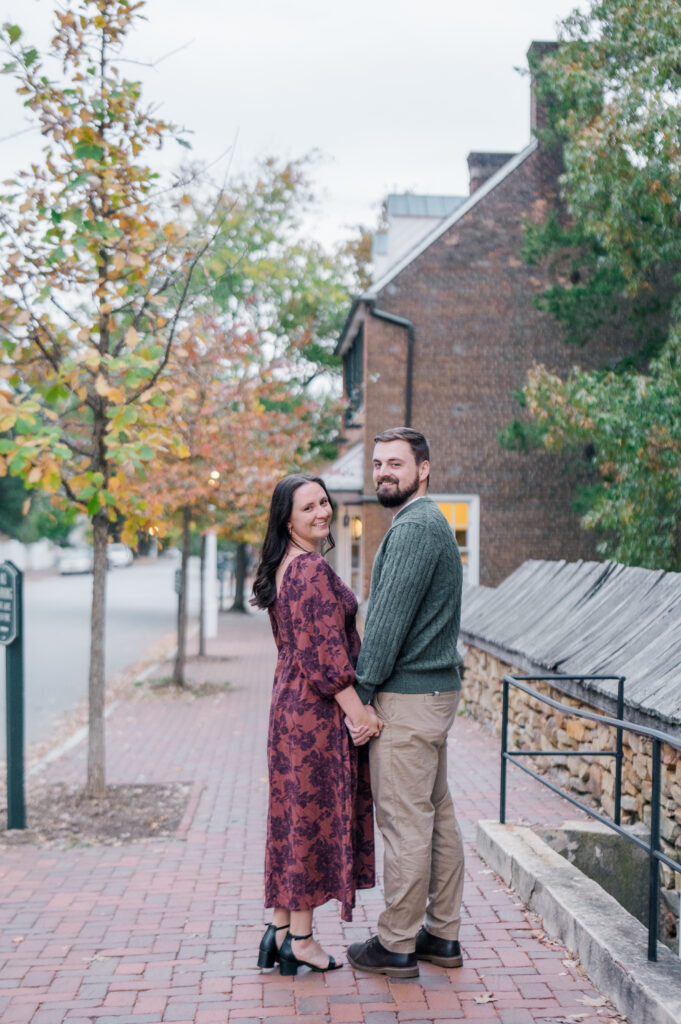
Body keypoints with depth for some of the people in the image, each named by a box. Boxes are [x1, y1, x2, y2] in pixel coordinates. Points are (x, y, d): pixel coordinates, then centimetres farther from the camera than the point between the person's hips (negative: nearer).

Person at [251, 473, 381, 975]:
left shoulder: (282, 568, 12)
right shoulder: (314, 570, -18)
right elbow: (326, 654, -21)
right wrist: (357, 709, -16)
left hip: (289, 701, 10)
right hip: (317, 708, -10)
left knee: (291, 814, 13)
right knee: (314, 814, -1)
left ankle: (281, 929, 21)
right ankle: (301, 938, 9)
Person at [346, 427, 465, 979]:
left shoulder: (414, 527, -15)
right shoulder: (433, 523, 18)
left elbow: (390, 619, -19)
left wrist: (363, 693, -14)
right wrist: (374, 689, 19)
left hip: (407, 696, -10)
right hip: (438, 686, 10)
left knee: (405, 821, -3)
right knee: (438, 814, 14)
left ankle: (397, 946, 6)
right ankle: (443, 934, 22)